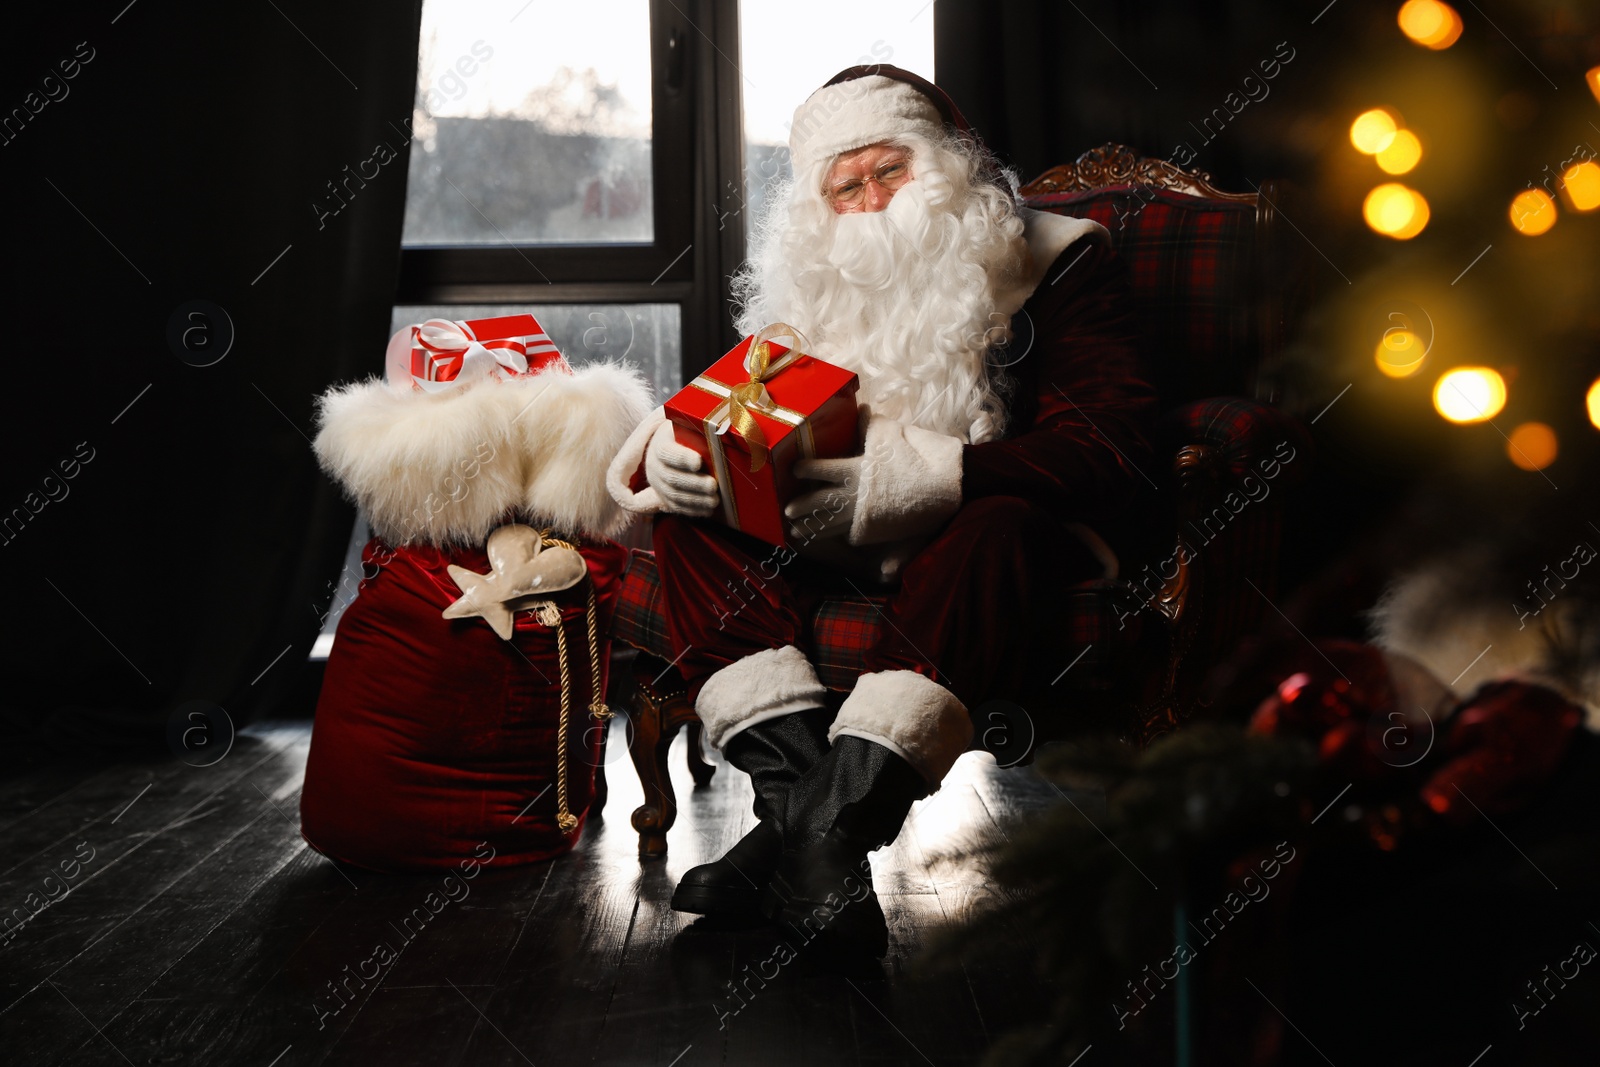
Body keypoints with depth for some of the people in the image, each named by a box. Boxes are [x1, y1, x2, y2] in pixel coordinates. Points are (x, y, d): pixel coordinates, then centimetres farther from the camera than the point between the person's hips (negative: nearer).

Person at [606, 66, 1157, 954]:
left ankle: (819, 834, -46)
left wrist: (899, 480, -30)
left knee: (997, 532, -38)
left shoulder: (1060, 265, -2)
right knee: (693, 516, -19)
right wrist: (666, 452, -15)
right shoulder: (811, 283, 13)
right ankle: (801, 799, -37)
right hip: (834, 535, 5)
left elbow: (1103, 453, -17)